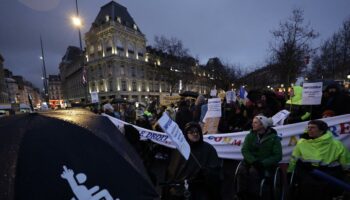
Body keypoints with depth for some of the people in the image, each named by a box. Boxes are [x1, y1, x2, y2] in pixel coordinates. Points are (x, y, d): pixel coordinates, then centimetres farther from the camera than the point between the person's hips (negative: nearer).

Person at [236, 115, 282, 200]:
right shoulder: (250, 135, 7)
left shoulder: (273, 137, 1)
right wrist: (253, 161, -19)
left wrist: (263, 163, -18)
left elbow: (278, 156, -5)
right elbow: (245, 150, -2)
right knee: (241, 170, -28)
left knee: (253, 172, -32)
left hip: (266, 165, -2)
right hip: (250, 161, 2)